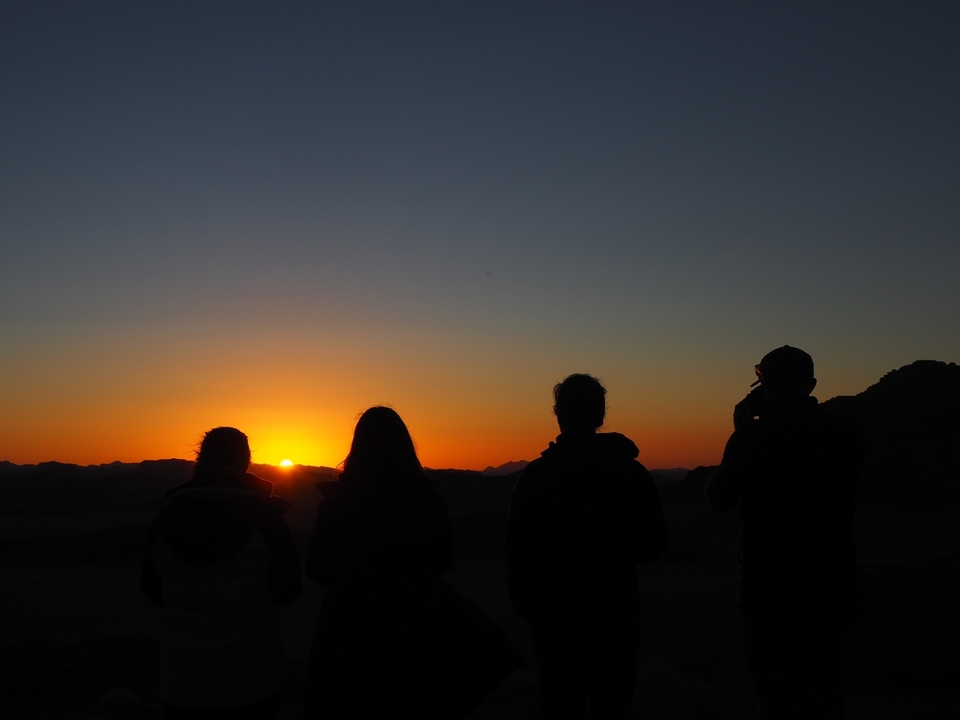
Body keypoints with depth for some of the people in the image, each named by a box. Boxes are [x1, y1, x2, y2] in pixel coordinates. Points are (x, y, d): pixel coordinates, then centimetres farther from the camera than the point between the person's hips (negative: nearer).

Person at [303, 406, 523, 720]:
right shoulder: (426, 495, -10)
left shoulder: (337, 499, -14)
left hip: (351, 627, -1)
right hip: (413, 623, 1)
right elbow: (443, 560, 2)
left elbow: (317, 570, -8)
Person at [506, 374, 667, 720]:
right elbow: (651, 548, 5)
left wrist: (524, 603, 5)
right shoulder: (633, 473, -2)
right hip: (617, 614, 2)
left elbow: (518, 551, -8)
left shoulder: (537, 474, -9)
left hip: (558, 616, -2)